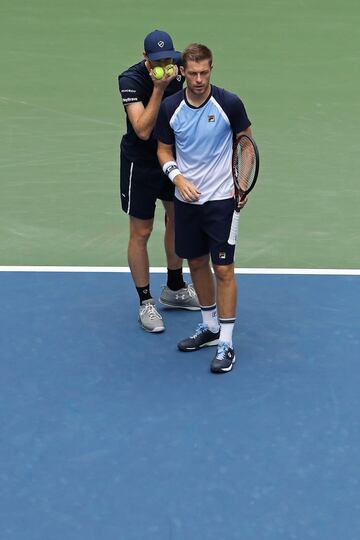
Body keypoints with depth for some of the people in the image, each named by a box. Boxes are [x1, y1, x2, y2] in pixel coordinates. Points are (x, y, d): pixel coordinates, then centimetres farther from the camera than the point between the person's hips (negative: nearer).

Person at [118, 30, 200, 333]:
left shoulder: (177, 69, -7)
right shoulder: (131, 80, -25)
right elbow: (143, 130, -33)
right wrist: (159, 89, -37)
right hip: (140, 163, -6)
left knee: (178, 219, 17)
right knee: (141, 233, 1)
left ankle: (175, 289, 36)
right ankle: (146, 303, 14)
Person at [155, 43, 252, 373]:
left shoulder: (229, 104, -12)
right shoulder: (170, 108, -4)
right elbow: (164, 150, 7)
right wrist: (178, 178, -11)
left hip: (221, 199, -4)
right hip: (186, 199, 4)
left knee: (223, 269, -4)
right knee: (197, 264, 15)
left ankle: (226, 343, 4)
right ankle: (210, 326, 33)